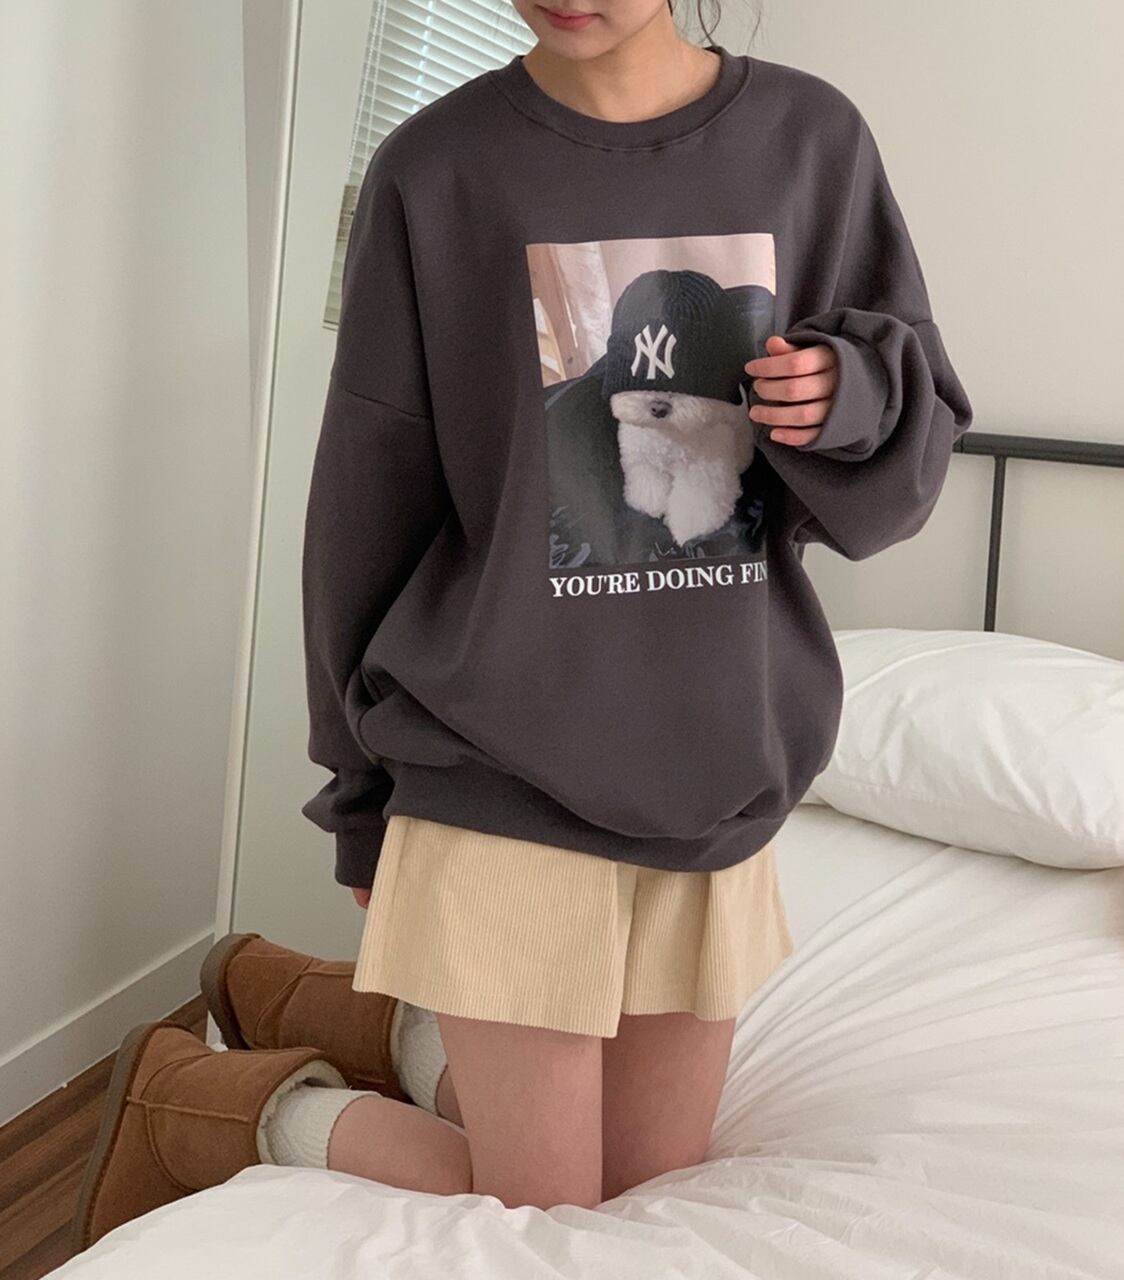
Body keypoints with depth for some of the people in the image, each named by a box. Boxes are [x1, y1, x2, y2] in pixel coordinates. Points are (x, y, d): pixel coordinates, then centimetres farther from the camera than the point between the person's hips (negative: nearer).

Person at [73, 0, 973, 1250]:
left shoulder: (812, 140, 1)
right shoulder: (436, 170, -6)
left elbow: (920, 414, 8)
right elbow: (368, 493, 1)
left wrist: (852, 392, -17)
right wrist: (364, 797, 7)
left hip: (718, 778, 4)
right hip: (505, 773, -4)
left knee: (653, 1185, 13)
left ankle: (300, 997, 32)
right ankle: (194, 1097, 24)